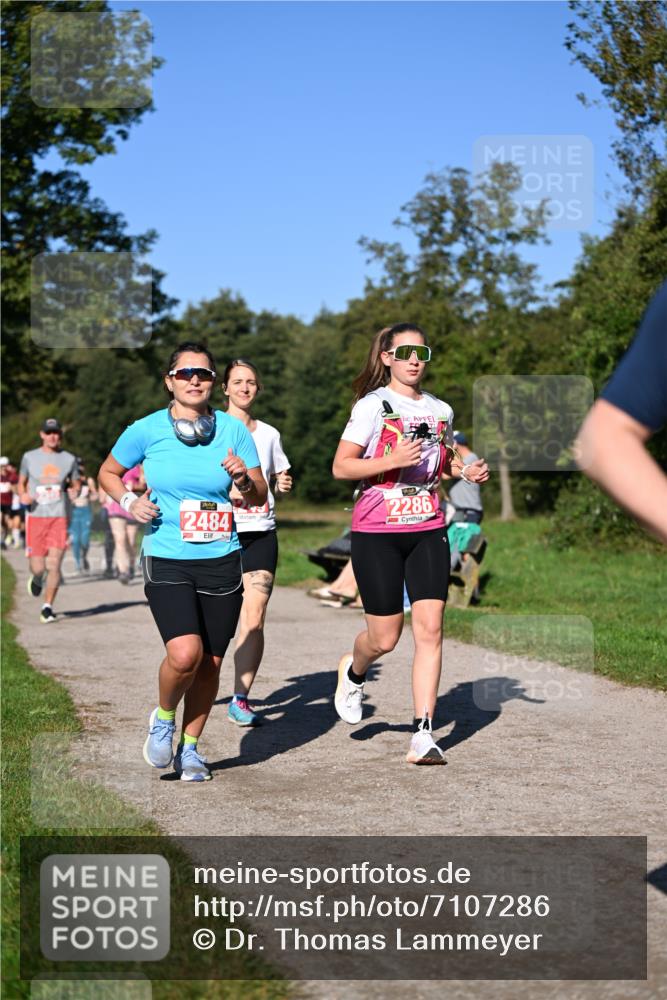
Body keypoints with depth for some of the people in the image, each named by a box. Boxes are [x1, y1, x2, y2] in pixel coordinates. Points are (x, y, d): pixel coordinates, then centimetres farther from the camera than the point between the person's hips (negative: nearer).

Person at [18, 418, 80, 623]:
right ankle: (36, 579, 35)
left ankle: (48, 607, 4)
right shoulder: (29, 457, 5)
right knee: (38, 567, -3)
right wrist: (23, 495, -6)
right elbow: (21, 482, 16)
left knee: (54, 564, -9)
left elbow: (75, 484, 17)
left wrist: (74, 490, -7)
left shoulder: (69, 459, 7)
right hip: (36, 516, 0)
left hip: (59, 517, 0)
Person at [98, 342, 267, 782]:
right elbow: (109, 472, 15)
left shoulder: (234, 429, 2)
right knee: (185, 653, -21)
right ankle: (163, 718, 10)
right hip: (167, 561, -2)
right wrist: (129, 501, -4)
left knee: (210, 663, 7)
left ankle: (189, 748, 28)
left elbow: (259, 497, 6)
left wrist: (244, 479, -16)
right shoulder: (147, 430, -2)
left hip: (222, 561, 2)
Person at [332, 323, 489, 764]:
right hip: (377, 532, -4)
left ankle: (424, 733, -6)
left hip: (428, 530, 4)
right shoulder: (373, 405, -5)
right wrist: (394, 459, -22)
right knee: (385, 637, 1)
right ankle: (353, 673, 37)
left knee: (430, 630, -8)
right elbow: (340, 466, -9)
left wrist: (469, 471, 6)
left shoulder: (441, 410, 11)